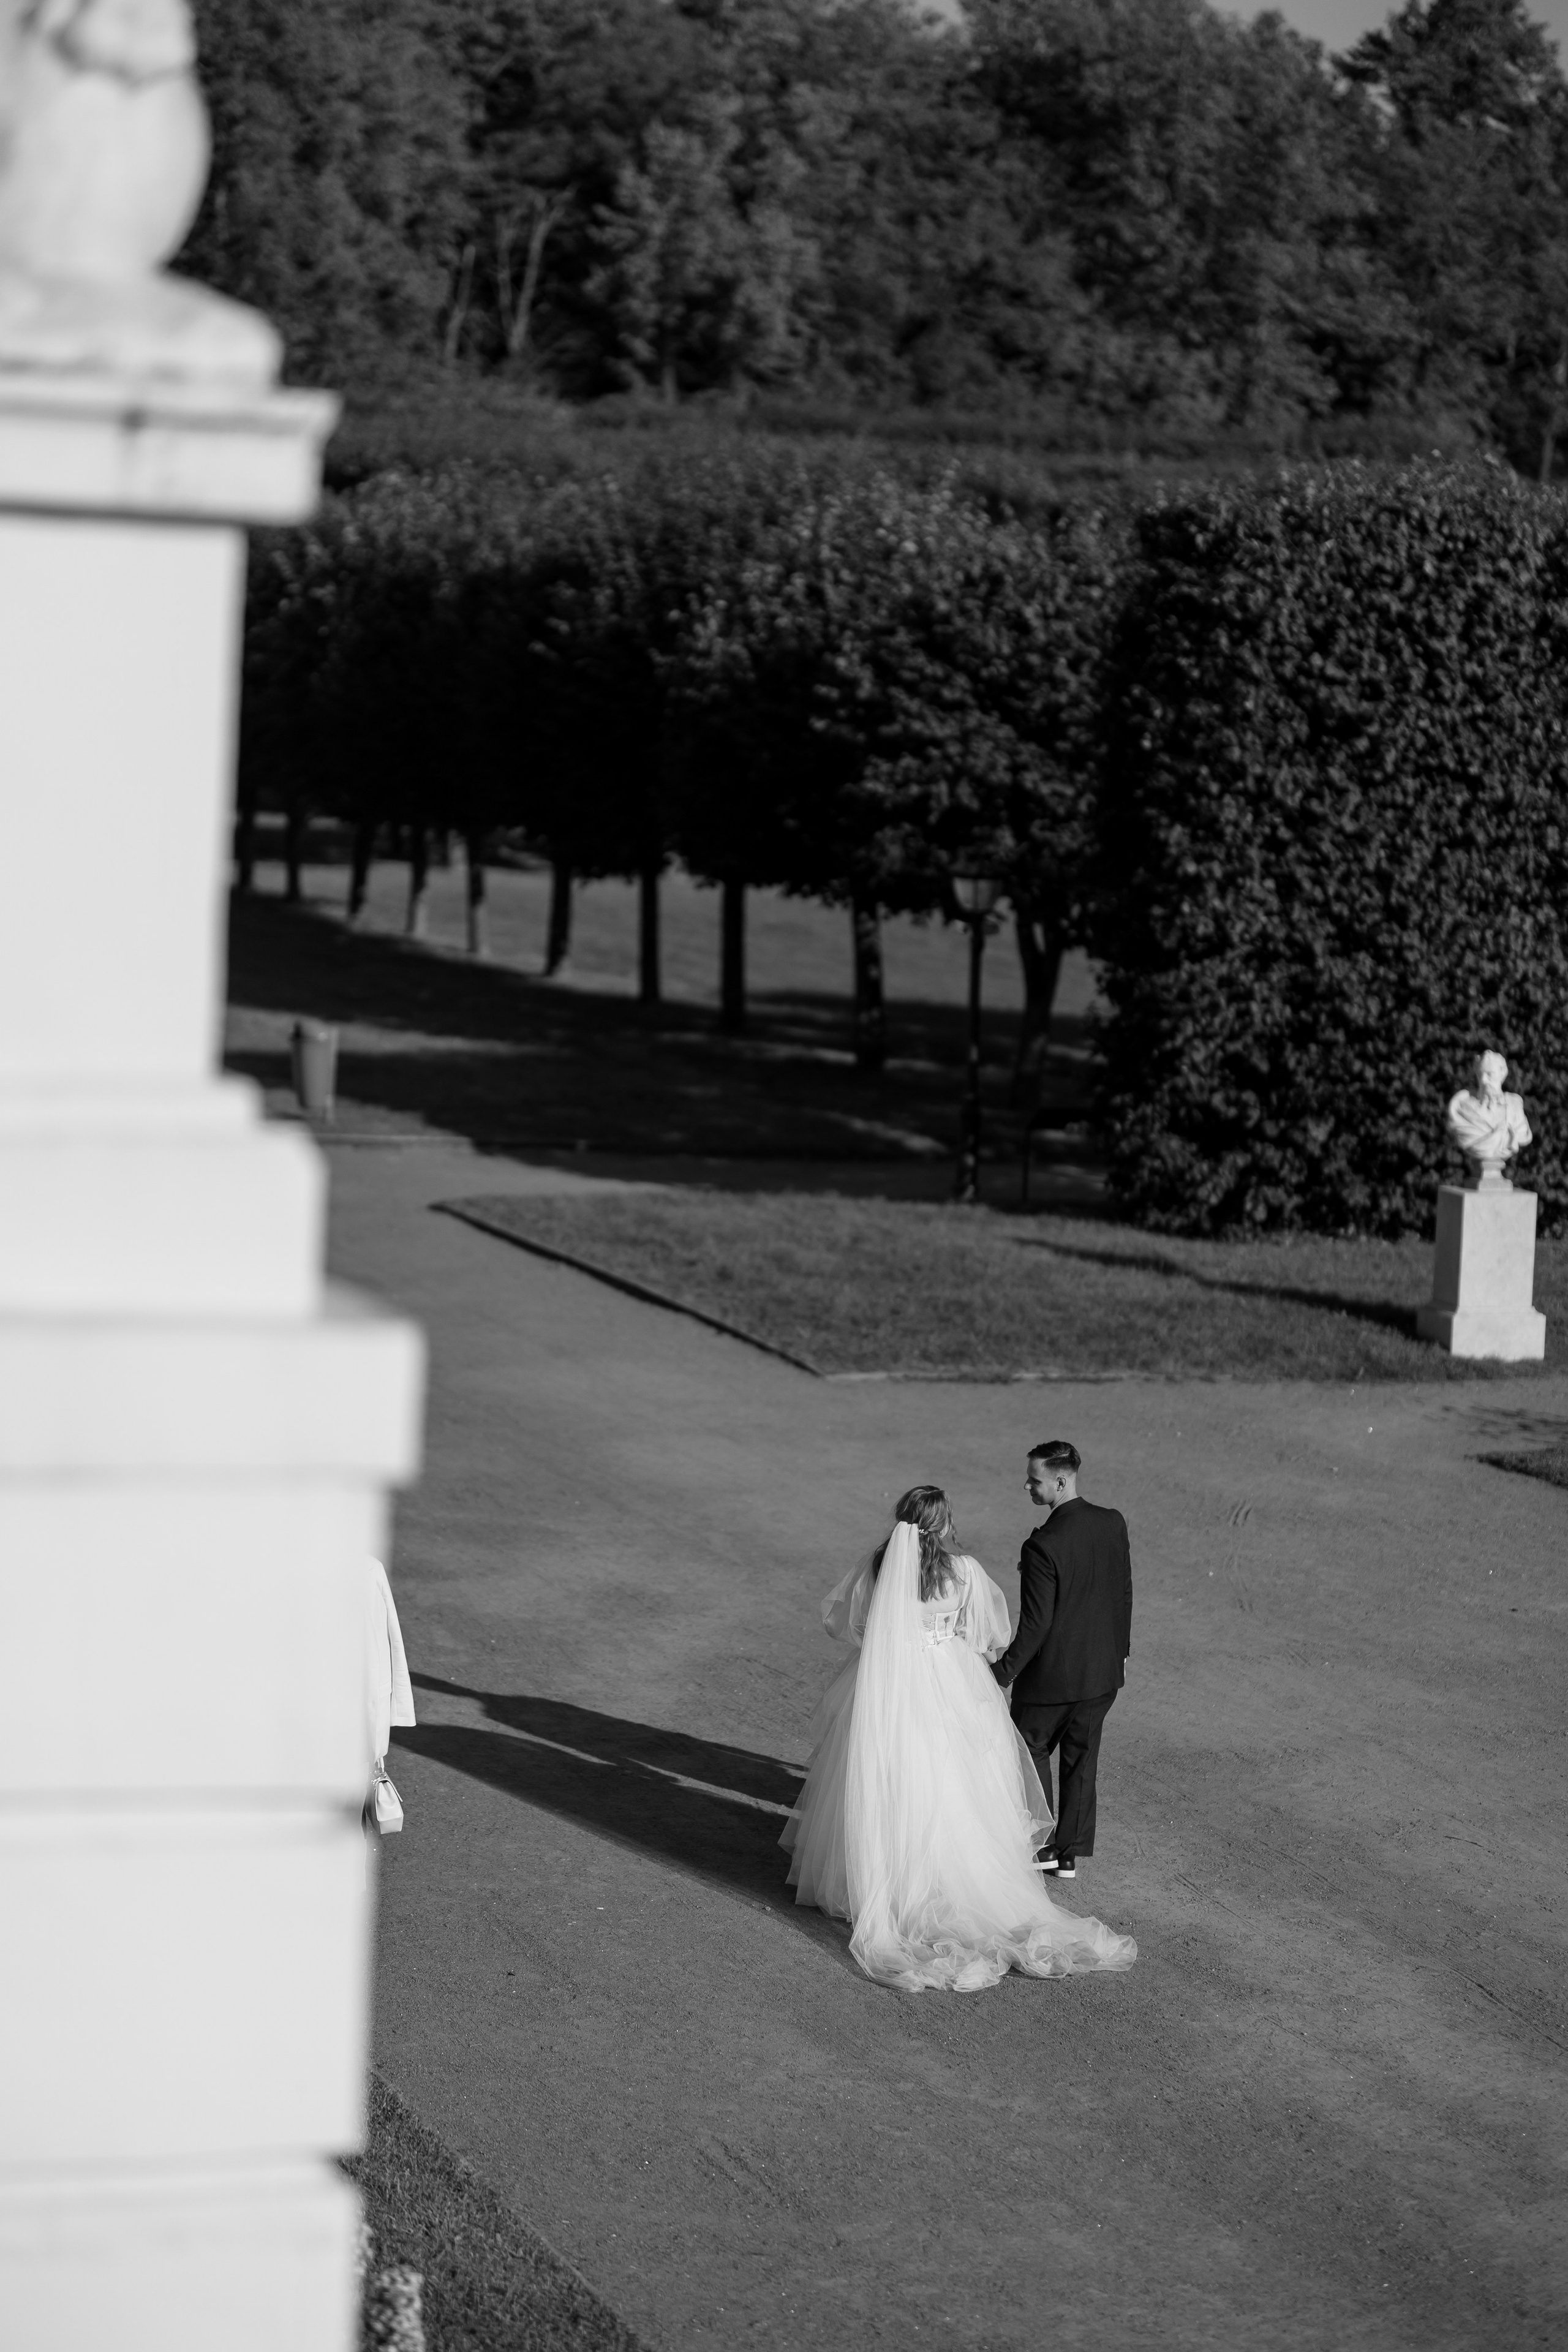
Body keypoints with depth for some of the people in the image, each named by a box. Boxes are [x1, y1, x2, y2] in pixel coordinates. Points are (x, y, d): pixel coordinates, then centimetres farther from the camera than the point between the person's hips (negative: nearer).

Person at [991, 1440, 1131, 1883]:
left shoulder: (1043, 1546, -25)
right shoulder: (1113, 1525, -4)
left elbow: (1036, 1624, -22)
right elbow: (1125, 1595, 7)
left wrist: (1004, 1671, -13)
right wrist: (1120, 1651, 19)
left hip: (1051, 1674, -6)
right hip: (1102, 1669, 6)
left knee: (1031, 1750, 15)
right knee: (1081, 1759, 16)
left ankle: (1041, 1846, 19)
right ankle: (1071, 1854, 23)